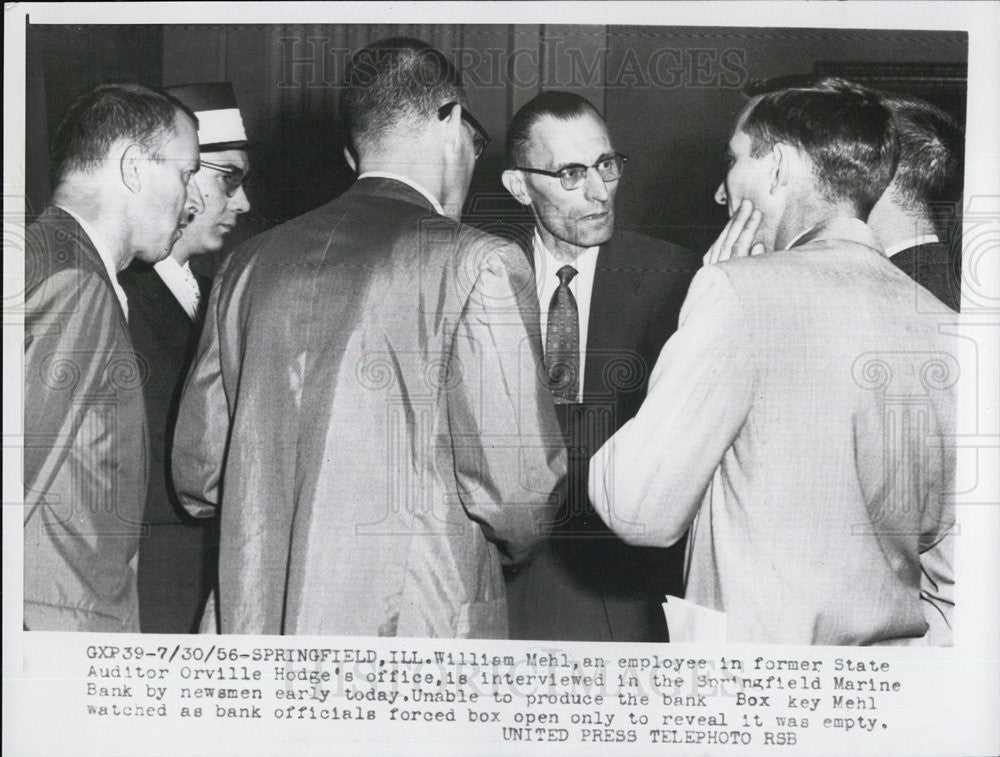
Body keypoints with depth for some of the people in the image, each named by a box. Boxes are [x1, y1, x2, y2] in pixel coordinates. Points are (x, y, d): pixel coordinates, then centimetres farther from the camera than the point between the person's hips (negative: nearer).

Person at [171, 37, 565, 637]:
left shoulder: (249, 265, 7)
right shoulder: (478, 265, -10)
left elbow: (197, 473, 11)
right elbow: (516, 484, -13)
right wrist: (513, 543, 9)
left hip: (258, 616, 6)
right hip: (421, 627, -6)